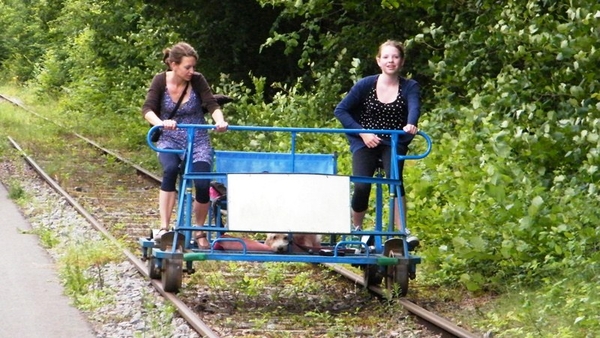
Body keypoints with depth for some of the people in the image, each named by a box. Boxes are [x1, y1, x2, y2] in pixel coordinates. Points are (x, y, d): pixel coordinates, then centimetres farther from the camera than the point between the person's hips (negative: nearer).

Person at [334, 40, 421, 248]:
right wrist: (362, 132, -10)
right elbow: (340, 110, 0)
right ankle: (356, 229, 8)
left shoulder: (409, 87, -1)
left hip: (394, 143, 0)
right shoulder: (366, 85, -2)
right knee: (361, 186, -20)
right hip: (366, 143, 0)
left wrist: (411, 124, -44)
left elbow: (414, 106, -21)